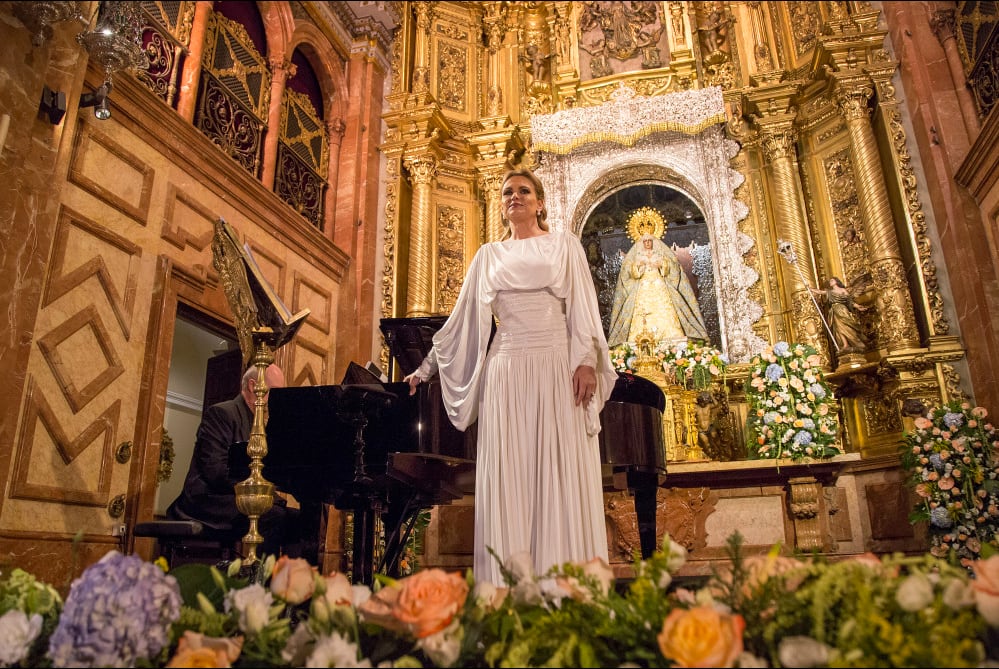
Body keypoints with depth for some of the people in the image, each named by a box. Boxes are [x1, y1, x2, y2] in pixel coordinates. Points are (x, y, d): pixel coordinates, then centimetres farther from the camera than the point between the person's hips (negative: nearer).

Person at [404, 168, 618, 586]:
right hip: (506, 370, 2)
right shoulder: (489, 256, 19)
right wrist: (428, 366, 22)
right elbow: (463, 319, 21)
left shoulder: (564, 246, 14)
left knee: (564, 476, -6)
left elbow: (583, 309, 4)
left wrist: (586, 361, -10)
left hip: (557, 367, -2)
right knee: (508, 480, -3)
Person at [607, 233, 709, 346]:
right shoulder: (636, 256, 16)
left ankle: (670, 337, -15)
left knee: (664, 311, -13)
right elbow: (630, 272, 7)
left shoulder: (661, 254, 15)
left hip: (660, 287, 0)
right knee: (642, 313, -14)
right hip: (643, 289, 0)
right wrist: (637, 266, -12)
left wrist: (661, 265, -11)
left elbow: (672, 267, 7)